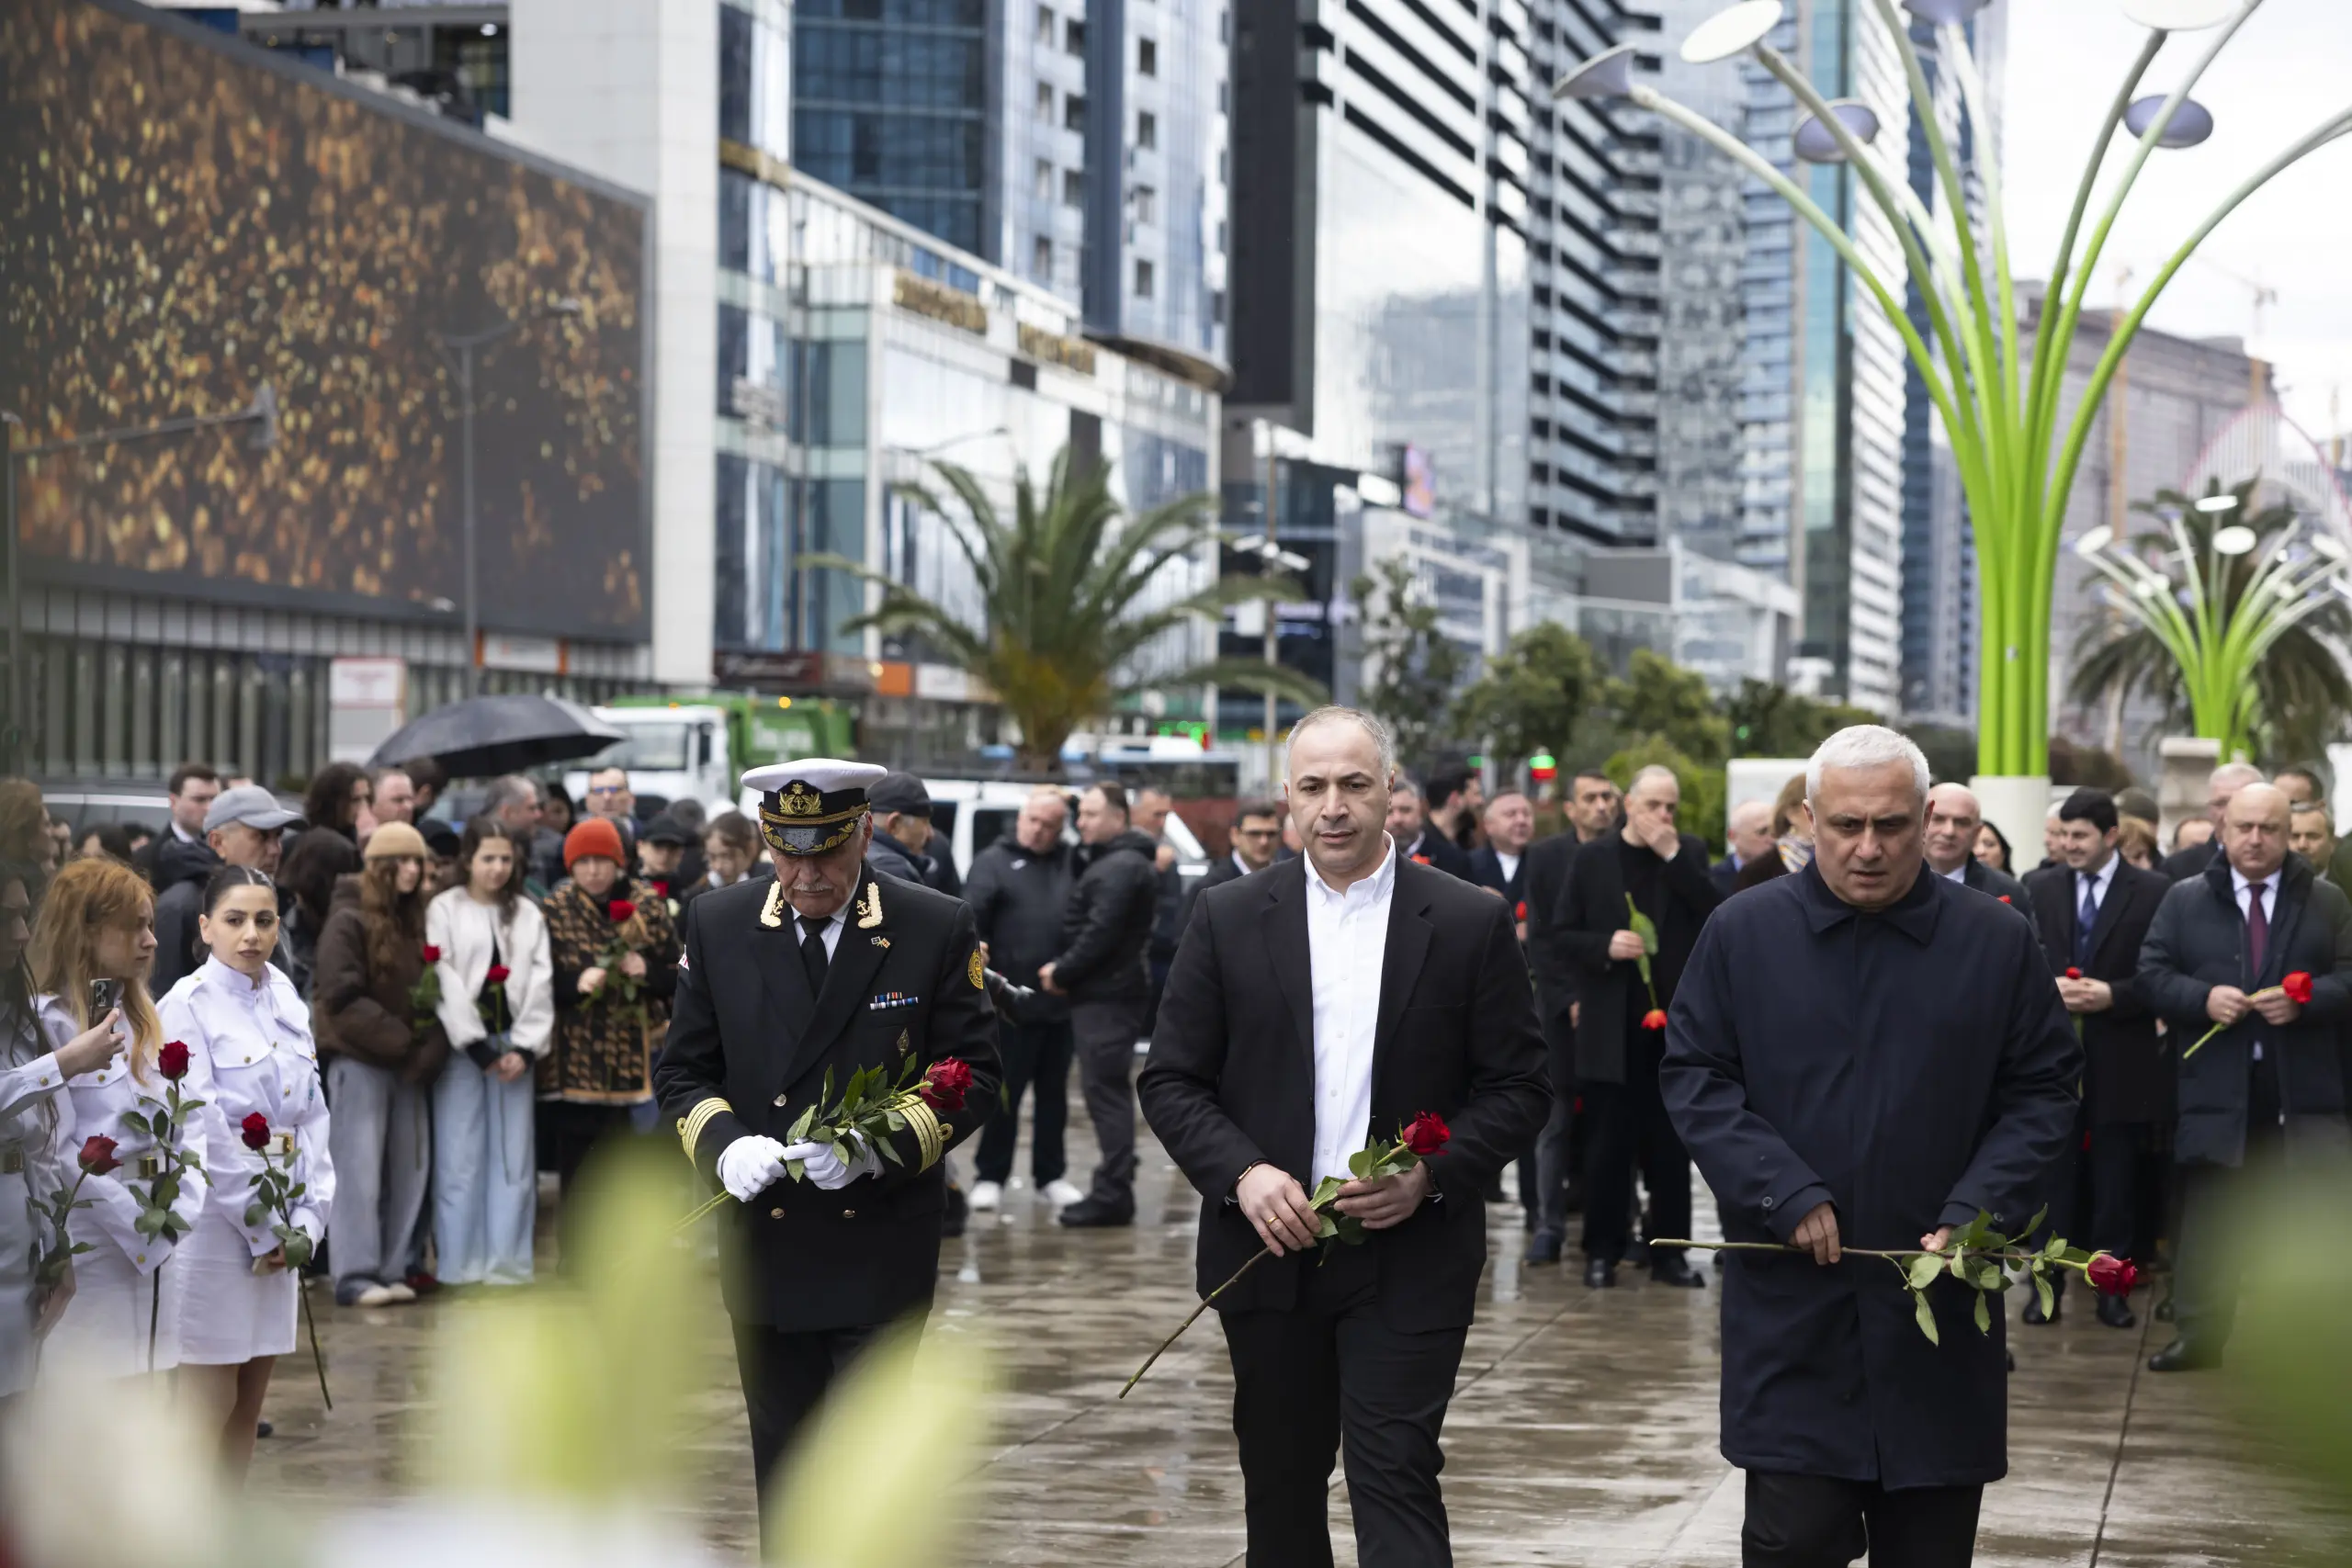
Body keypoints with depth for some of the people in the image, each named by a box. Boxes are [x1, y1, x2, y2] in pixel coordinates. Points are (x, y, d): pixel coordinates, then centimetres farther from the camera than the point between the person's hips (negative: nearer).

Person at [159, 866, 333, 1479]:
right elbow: (204, 1134, -14)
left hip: (278, 1228, 7)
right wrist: (263, 1226, -12)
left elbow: (312, 1115, 10)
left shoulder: (286, 1002, 10)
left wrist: (308, 1218, 0)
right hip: (214, 1219, -7)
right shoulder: (186, 1008, -10)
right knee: (209, 1405, -6)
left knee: (248, 1406, 10)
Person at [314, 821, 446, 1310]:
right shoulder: (349, 922, -8)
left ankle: (393, 1270, 12)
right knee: (359, 1170, -7)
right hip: (359, 1059, -7)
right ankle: (356, 1276, -5)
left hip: (409, 1064, 7)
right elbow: (341, 997, -14)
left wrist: (431, 1048, -7)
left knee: (408, 1169, 5)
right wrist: (400, 1041, -16)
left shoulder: (418, 921, 12)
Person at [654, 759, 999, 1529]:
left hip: (882, 1253, -3)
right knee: (784, 1465, 13)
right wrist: (724, 1146, -14)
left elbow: (974, 1077, -4)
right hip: (765, 1243, 3)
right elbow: (684, 1071, 7)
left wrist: (879, 1147, -20)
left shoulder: (939, 929, -5)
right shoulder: (717, 925, 3)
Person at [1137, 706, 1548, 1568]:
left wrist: (1431, 1175, -15)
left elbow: (1517, 1087, 1)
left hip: (1408, 1258, -2)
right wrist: (1242, 1174, -13)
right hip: (1268, 1251, 3)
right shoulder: (1228, 918, 3)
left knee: (1395, 1481, -10)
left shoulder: (1470, 922, -1)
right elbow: (1171, 1081, 4)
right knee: (1280, 1491, 12)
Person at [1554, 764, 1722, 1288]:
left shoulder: (1690, 853, 7)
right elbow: (1564, 935, 4)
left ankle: (1670, 1251, 11)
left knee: (1670, 1145, 5)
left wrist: (1673, 856, -12)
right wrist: (1604, 946, -15)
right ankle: (1601, 1251, 9)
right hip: (1610, 1027, -1)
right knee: (1608, 1143, 3)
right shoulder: (1592, 859, 4)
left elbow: (1717, 916, -8)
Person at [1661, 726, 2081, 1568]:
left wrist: (1977, 1213, -9)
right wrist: (1785, 1195, -10)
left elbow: (2043, 1091, 6)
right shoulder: (1742, 933, 2)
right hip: (1790, 1308, -1)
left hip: (1940, 1307, 1)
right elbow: (1692, 1078, 3)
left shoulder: (1998, 943, 2)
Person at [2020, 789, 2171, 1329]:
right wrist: (2048, 989, -13)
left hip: (2121, 1059, -2)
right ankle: (2048, 1282, 11)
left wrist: (2113, 995, -17)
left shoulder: (2153, 891, -2)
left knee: (2116, 1180, 6)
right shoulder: (2038, 888, 6)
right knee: (2052, 1173, 5)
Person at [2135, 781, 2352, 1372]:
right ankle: (2199, 1333, 11)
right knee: (2206, 1213, 4)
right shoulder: (2184, 900, 8)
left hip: (2302, 1088, 0)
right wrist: (2203, 998, -14)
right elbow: (2153, 974, 4)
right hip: (2215, 1086, 0)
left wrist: (2304, 1000, -16)